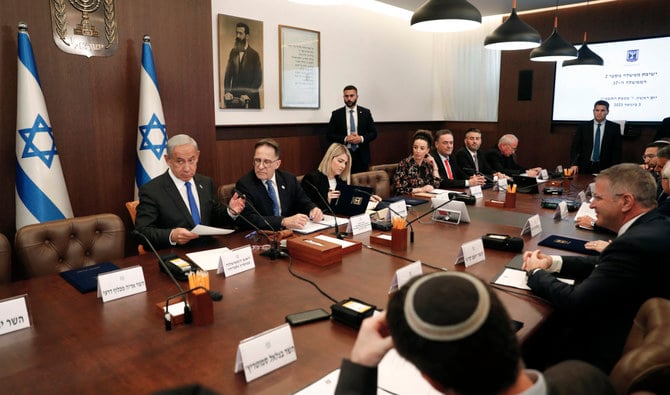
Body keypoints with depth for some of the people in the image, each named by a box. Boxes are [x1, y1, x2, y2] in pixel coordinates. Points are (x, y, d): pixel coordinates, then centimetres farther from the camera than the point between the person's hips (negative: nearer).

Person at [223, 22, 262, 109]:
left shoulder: (254, 54, -4)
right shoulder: (233, 52, 10)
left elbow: (258, 79, -7)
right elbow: (228, 74, 9)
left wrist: (248, 95, -17)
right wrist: (227, 92, -6)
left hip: (250, 98, -3)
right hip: (234, 97, 3)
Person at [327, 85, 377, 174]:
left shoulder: (366, 113, 7)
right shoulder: (336, 114, 4)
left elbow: (373, 133, 8)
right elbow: (329, 136, 2)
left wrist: (361, 138, -11)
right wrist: (345, 139, -12)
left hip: (361, 156, 1)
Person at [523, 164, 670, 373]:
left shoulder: (636, 244, -31)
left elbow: (574, 302, -27)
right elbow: (604, 266, 10)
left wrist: (537, 272, -10)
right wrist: (552, 262, -1)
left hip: (603, 350, -8)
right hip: (629, 338, 8)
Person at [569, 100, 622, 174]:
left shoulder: (614, 127, 4)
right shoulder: (583, 127, 4)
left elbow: (617, 150, 2)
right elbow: (575, 147, 1)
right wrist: (574, 164, -12)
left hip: (605, 168, 0)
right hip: (585, 167, 0)